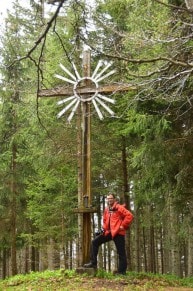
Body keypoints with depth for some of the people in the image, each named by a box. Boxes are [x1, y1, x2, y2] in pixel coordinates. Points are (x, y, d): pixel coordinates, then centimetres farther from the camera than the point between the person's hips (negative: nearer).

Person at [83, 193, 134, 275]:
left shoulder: (119, 208, -7)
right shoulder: (106, 210, 16)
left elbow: (129, 216, -16)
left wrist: (123, 226, -16)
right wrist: (104, 228, 16)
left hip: (118, 232, -8)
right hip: (108, 232, 8)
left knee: (121, 252, -2)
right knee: (95, 242, 2)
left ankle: (121, 272, 4)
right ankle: (93, 262, 4)